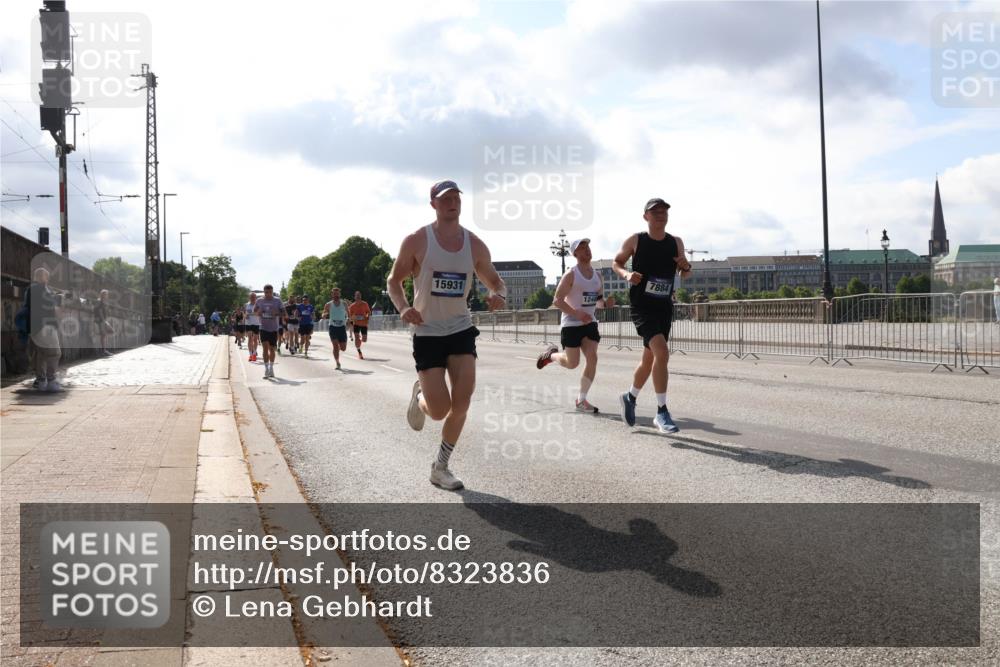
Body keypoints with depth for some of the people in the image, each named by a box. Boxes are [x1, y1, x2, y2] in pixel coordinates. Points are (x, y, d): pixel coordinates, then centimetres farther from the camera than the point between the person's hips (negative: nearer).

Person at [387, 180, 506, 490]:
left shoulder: (475, 245, 0)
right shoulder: (417, 241, -9)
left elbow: (497, 282, 10)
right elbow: (394, 280, 1)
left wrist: (498, 295, -15)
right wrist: (403, 307, -19)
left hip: (461, 329, 3)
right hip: (427, 332, -3)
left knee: (462, 401, -8)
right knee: (439, 411, -8)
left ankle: (440, 468, 11)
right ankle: (420, 396, 31)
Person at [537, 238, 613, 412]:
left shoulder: (597, 275, 9)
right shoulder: (571, 275, -10)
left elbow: (599, 300, 18)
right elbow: (557, 300, -14)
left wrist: (606, 303, -7)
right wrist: (577, 314, -26)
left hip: (590, 323, 5)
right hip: (571, 324, -5)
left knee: (592, 358, -9)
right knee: (572, 363, -1)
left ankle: (581, 400, 0)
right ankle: (551, 355, 33)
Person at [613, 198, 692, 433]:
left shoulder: (676, 243, 6)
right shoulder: (635, 240, -4)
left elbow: (684, 273, 16)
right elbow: (616, 262, 7)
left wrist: (686, 267, -7)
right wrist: (626, 274, -14)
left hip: (665, 307, 5)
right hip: (642, 306, -5)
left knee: (649, 358, 16)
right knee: (662, 353, -23)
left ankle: (630, 397, 41)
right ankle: (662, 412, -16)